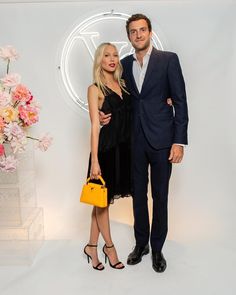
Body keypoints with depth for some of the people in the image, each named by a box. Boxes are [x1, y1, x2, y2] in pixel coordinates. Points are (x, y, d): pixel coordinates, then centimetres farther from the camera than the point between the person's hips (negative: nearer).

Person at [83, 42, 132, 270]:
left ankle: (92, 247, 27)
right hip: (106, 148, -6)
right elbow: (95, 126, -10)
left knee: (103, 200, 13)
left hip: (123, 148, 6)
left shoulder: (122, 85, 11)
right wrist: (94, 160, -14)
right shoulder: (95, 89, -6)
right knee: (102, 199, 8)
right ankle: (109, 247, 26)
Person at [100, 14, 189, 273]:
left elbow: (180, 102, -6)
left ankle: (157, 248, 25)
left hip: (161, 139, -3)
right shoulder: (124, 64, 9)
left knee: (160, 196, 7)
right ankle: (141, 243, 31)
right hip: (134, 140, 4)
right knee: (138, 194, 13)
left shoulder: (168, 59, -3)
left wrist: (179, 141, -12)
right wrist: (106, 114, -5)